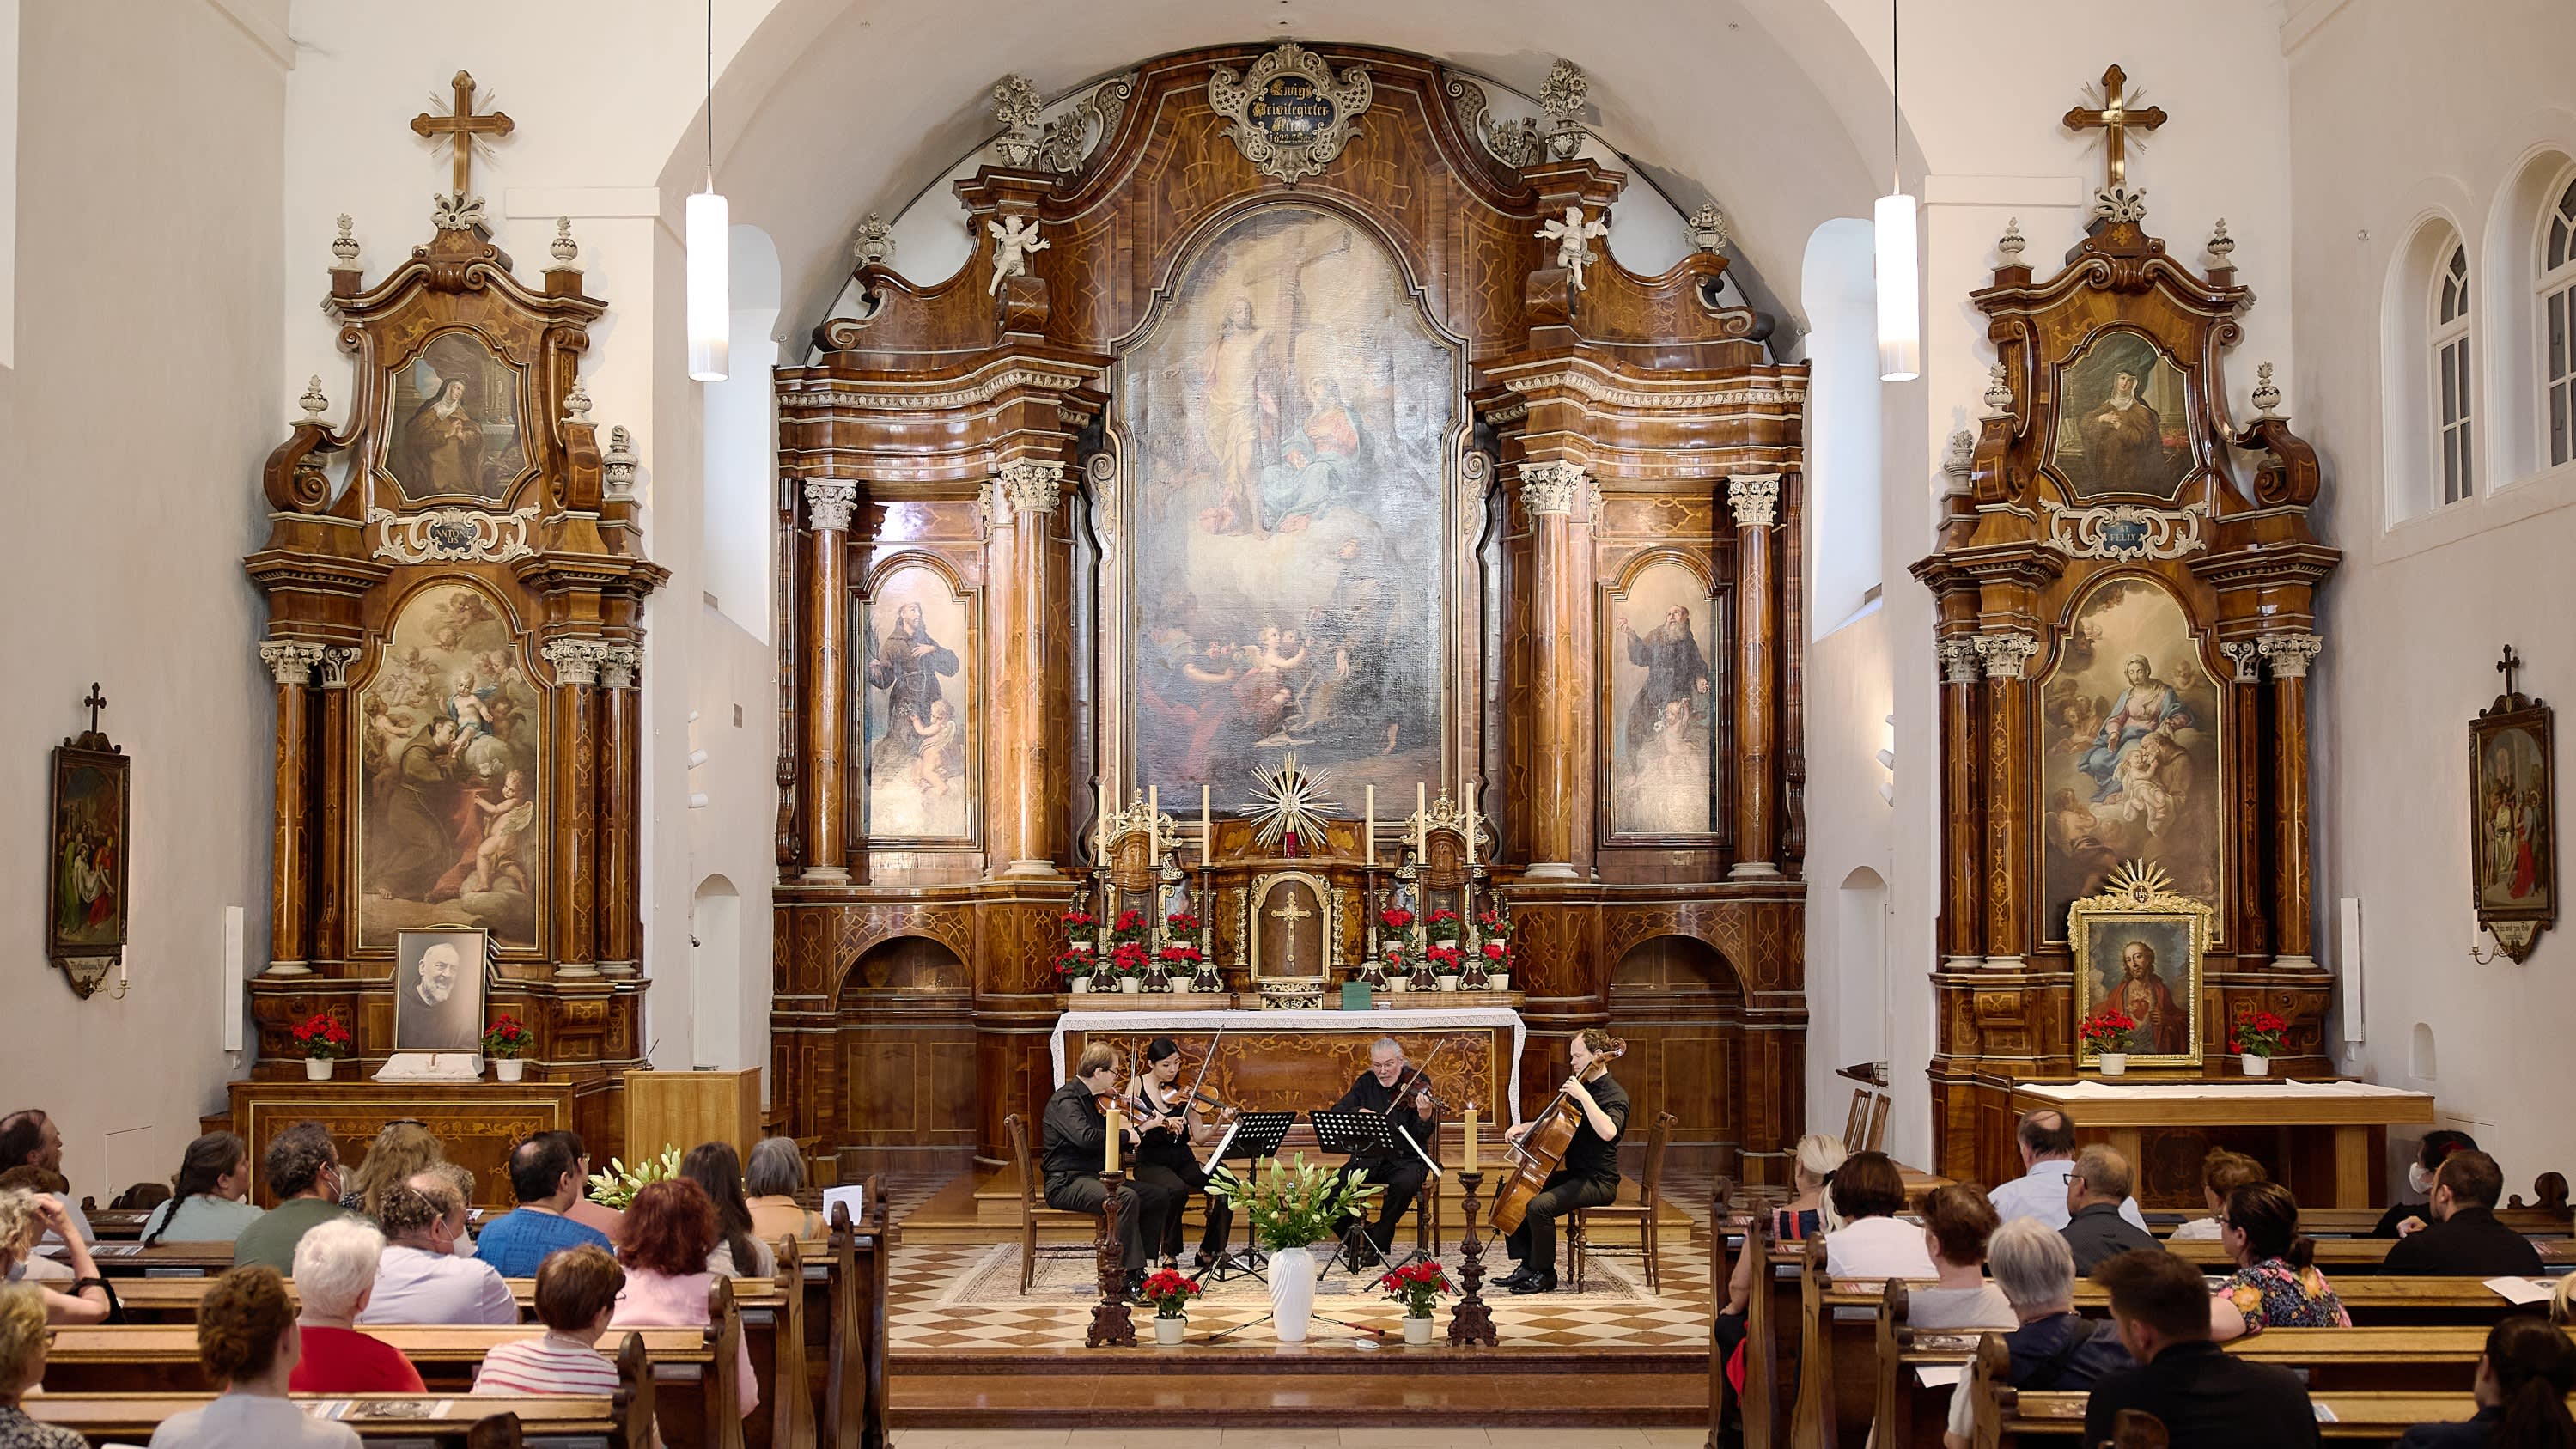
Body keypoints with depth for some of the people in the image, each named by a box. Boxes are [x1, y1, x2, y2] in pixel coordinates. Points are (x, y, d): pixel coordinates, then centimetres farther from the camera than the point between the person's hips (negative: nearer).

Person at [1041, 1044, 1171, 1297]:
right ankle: (1130, 1278, -30)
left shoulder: (1092, 1099, 15)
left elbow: (1106, 1137, 20)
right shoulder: (1066, 1100, -15)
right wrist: (1126, 1135, -21)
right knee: (1126, 1197, -33)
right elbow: (1085, 1136, -33)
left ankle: (1135, 1269, 2)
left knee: (1159, 1197, 0)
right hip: (1067, 1183, -10)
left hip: (1095, 1178, 10)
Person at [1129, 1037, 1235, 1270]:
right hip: (1151, 1162, -3)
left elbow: (1199, 1137, 0)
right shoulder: (1138, 1086, -1)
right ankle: (1170, 1253, -14)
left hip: (1183, 1160, 3)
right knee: (1176, 1189, -36)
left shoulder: (1181, 1092, 5)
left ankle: (1208, 1251, -3)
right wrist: (1160, 1121, -23)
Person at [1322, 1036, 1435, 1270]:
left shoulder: (1418, 1084, -3)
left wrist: (1425, 1117, -33)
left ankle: (1378, 1243, -15)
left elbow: (1421, 1137, -11)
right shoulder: (1366, 1083, 9)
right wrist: (1359, 1112, -19)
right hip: (1368, 1158, 3)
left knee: (1404, 1184, -38)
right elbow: (1336, 1112, 1)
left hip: (1406, 1158, -3)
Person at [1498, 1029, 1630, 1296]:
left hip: (1597, 1181, -10)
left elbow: (1607, 1131, -36)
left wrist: (1584, 1097, -33)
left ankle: (1544, 1274, -12)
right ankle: (1528, 1264, 8)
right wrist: (1524, 1128, 11)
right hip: (1573, 1174, 10)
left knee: (1539, 1206, -28)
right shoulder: (1580, 1086, 14)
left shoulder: (1615, 1094, -14)